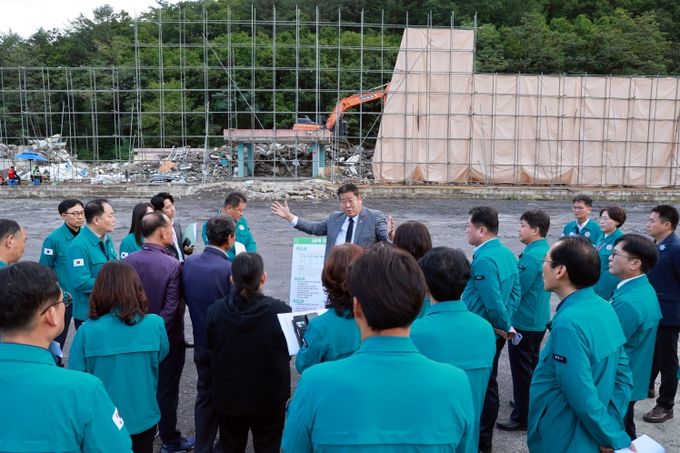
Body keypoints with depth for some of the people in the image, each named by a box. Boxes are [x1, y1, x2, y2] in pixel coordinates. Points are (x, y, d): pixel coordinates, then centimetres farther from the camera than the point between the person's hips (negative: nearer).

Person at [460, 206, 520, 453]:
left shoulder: (483, 260, -24)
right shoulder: (507, 253, 5)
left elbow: (493, 302, -27)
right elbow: (515, 292, 8)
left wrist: (506, 327, -11)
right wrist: (505, 326, 6)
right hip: (495, 332, 9)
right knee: (488, 383, 19)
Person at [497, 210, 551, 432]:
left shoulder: (531, 256, -24)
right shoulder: (545, 251, 6)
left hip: (525, 322, -9)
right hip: (538, 319, 10)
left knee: (521, 370, 1)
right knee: (531, 365, 22)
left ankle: (522, 418, 11)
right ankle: (531, 403, 38)